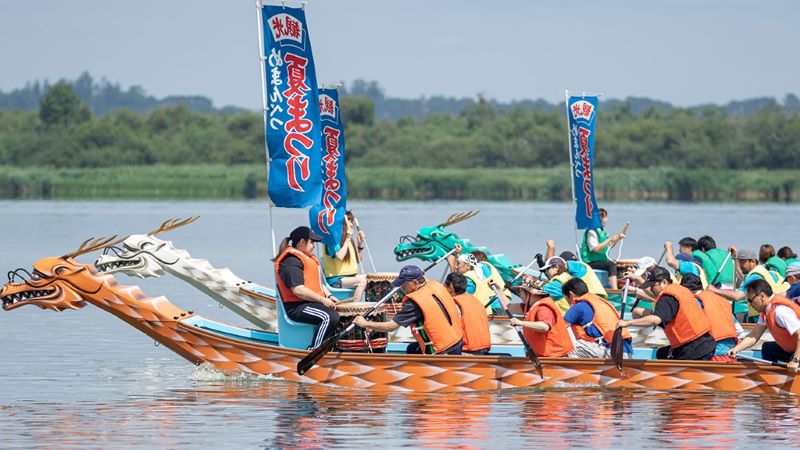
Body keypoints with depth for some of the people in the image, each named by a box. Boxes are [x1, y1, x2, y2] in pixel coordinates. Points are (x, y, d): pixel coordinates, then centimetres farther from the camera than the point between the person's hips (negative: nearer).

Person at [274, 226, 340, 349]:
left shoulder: (308, 258, 22)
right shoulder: (291, 261, -13)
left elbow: (318, 283, 28)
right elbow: (298, 290, -23)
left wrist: (328, 296, 9)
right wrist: (322, 299, -19)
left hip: (312, 303, 11)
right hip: (297, 308, -11)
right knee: (330, 317, -32)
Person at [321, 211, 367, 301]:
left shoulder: (349, 240, 17)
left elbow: (357, 260, 23)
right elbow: (340, 257, -24)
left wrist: (360, 244, 9)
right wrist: (347, 240, -18)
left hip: (351, 276, 8)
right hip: (335, 279, -8)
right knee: (361, 280, -31)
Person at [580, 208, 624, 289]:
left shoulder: (602, 231, 14)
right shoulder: (591, 232, -13)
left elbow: (608, 247, 24)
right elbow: (595, 248, -23)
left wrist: (617, 239, 11)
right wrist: (609, 240, -20)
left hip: (602, 260, 9)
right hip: (591, 262, -9)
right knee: (612, 265, -30)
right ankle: (614, 289, -39)